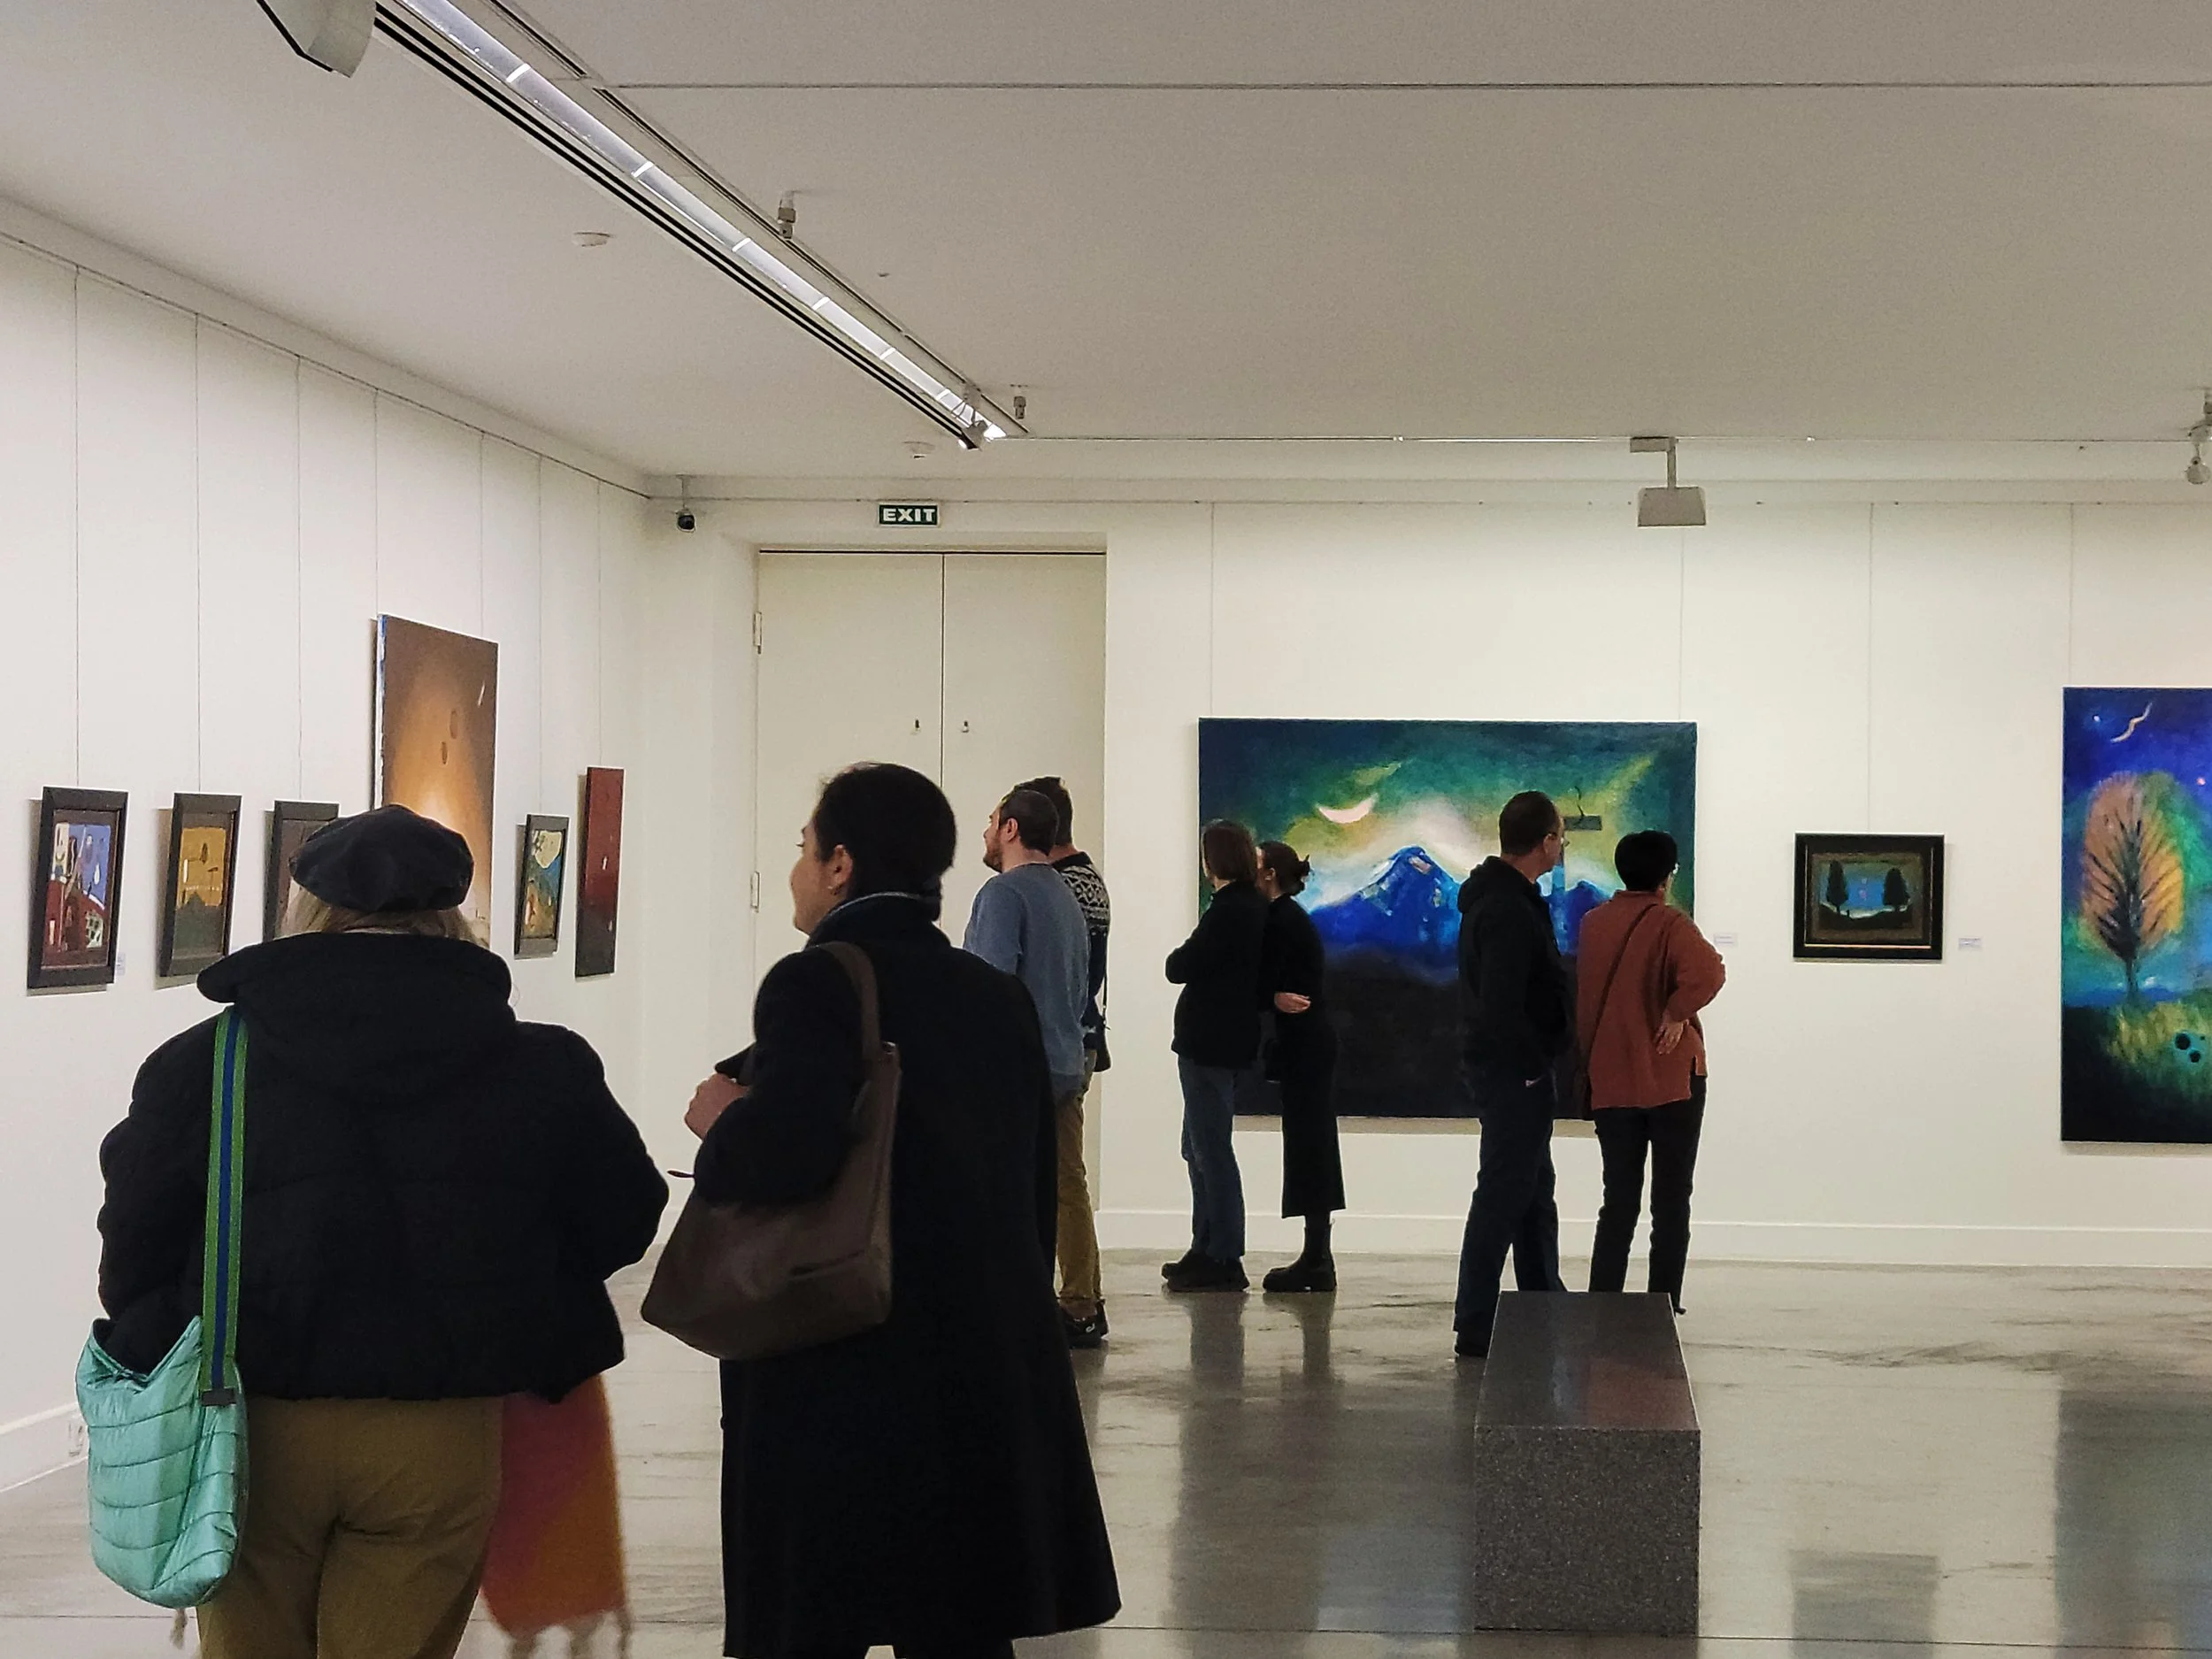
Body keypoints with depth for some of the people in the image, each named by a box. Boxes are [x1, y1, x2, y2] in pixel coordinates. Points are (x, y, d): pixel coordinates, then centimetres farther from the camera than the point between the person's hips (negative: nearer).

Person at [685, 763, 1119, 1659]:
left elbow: (790, 1148, -27)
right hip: (988, 1378, 7)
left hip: (838, 1383, -6)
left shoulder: (815, 984, -10)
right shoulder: (999, 997, 11)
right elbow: (1033, 1193, 14)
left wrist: (721, 1123, -6)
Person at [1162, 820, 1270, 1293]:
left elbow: (1180, 968, -16)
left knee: (1212, 1150, -7)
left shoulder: (1227, 911, -18)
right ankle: (1206, 1250, 24)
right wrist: (1190, 958, 8)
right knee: (1201, 1148, 18)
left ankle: (1223, 1259, -5)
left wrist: (1179, 955, 4)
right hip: (1234, 1041, 10)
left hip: (1209, 1045, -10)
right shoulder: (1256, 907, 12)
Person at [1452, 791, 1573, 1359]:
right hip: (1514, 1072, -11)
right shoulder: (1509, 911, -20)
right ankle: (1474, 1331, -3)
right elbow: (1502, 1006, -27)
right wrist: (1535, 1066, -19)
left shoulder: (1493, 898, 14)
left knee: (1533, 1191, 18)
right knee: (1503, 1195, -6)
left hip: (1506, 1068, 11)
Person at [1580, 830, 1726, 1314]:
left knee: (1618, 1200, 10)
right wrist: (1678, 1013, -18)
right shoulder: (1669, 925, -12)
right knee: (1671, 1202, 4)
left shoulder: (1593, 924, 6)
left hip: (1609, 1081, 5)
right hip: (1671, 1078, -5)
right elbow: (1708, 973, -29)